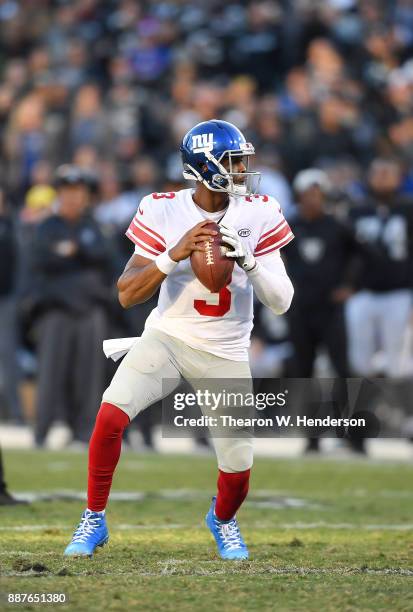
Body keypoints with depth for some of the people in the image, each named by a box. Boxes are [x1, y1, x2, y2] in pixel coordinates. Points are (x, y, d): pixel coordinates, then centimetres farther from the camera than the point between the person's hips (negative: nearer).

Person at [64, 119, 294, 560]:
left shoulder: (258, 214, -9)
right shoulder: (163, 211, -11)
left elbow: (281, 303, -10)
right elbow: (127, 295, -13)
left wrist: (248, 260, -27)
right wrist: (175, 254, -27)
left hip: (225, 354, 1)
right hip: (166, 338, -1)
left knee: (238, 466, -3)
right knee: (111, 415, -23)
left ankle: (222, 519, 34)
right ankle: (94, 520, -3)